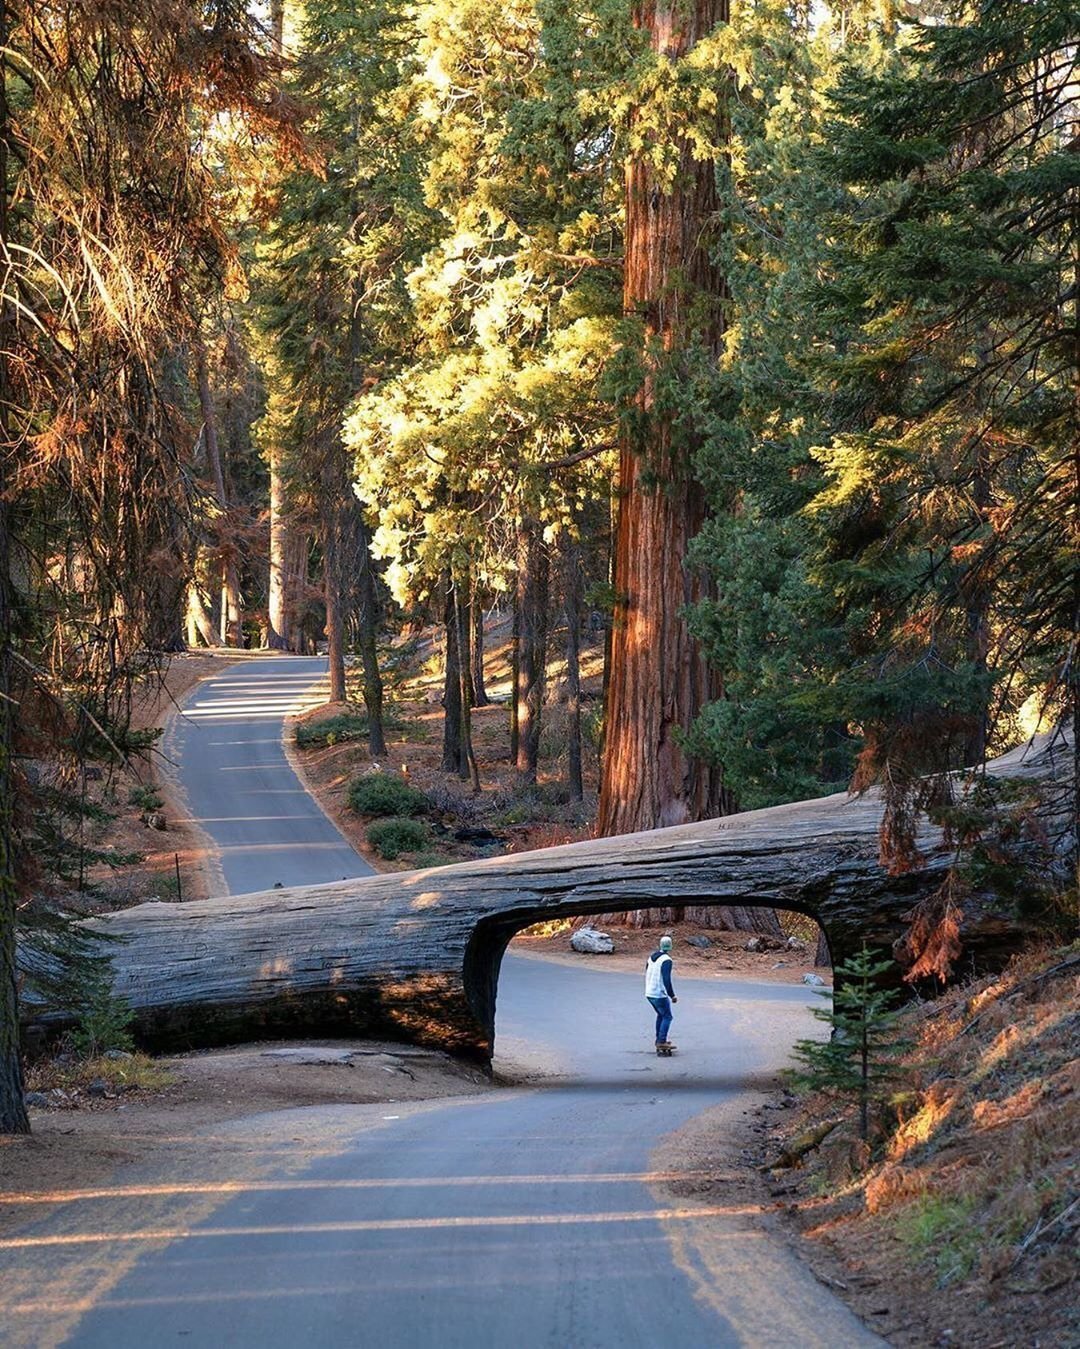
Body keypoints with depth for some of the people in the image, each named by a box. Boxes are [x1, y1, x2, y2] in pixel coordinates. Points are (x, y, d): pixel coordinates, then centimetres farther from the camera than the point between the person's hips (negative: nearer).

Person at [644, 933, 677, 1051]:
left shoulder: (652, 957, 8)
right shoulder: (667, 960, -17)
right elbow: (667, 980, -22)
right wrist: (672, 995, -15)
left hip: (649, 993, 8)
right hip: (660, 994, -8)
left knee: (660, 1015, 22)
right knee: (667, 1017, 0)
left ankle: (659, 1039, 25)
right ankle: (661, 1041, -9)